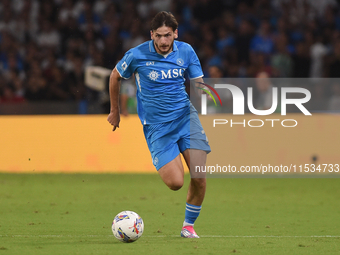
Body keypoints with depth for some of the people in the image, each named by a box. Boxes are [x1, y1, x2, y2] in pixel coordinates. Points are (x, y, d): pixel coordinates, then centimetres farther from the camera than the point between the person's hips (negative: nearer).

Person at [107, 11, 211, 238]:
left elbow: (199, 85, 8)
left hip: (185, 116, 3)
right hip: (156, 124, -2)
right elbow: (116, 76, 9)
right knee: (175, 182, -16)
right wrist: (115, 111, 17)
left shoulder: (186, 52, -1)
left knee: (199, 177, -11)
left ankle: (189, 225, 11)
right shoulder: (137, 55, -9)